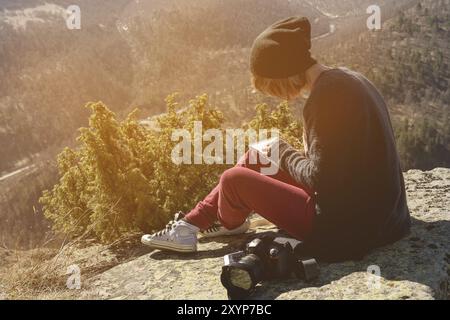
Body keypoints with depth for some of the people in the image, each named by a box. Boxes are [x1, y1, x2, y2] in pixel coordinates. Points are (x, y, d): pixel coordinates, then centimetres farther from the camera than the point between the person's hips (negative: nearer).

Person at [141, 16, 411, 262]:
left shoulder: (326, 95, -23)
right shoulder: (346, 79, 7)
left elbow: (320, 178, -23)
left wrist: (284, 152, -5)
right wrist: (282, 154, 7)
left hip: (347, 229, -10)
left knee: (235, 179, -4)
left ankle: (229, 224, 31)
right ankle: (192, 224, 24)